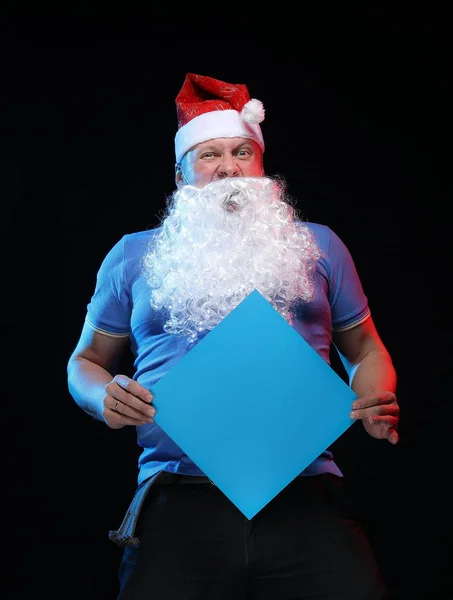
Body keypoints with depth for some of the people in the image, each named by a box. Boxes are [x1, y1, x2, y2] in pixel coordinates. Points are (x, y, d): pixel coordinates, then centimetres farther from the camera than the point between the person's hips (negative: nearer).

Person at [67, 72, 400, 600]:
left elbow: (364, 349, 23)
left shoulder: (317, 244, 19)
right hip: (179, 498, 0)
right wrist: (104, 396, -1)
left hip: (308, 496, 0)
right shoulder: (134, 254, 18)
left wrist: (378, 403, 1)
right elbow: (86, 361, 22)